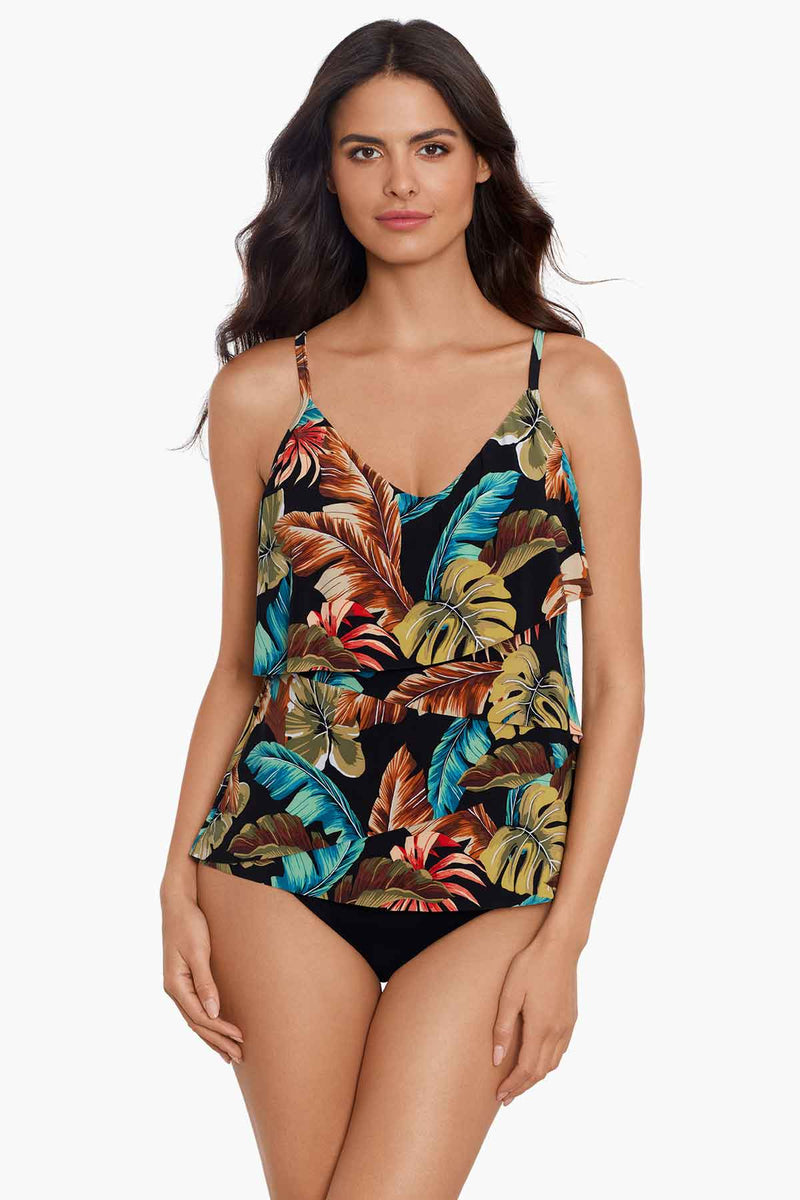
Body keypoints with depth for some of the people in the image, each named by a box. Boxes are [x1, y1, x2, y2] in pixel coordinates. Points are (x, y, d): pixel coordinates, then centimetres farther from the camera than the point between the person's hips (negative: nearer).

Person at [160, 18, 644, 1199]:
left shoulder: (575, 384, 0)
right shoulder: (263, 390, 3)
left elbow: (617, 678, 0)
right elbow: (240, 663, 8)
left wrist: (565, 934, -5)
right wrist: (181, 887, 2)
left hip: (493, 880, -1)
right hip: (286, 857, 1)